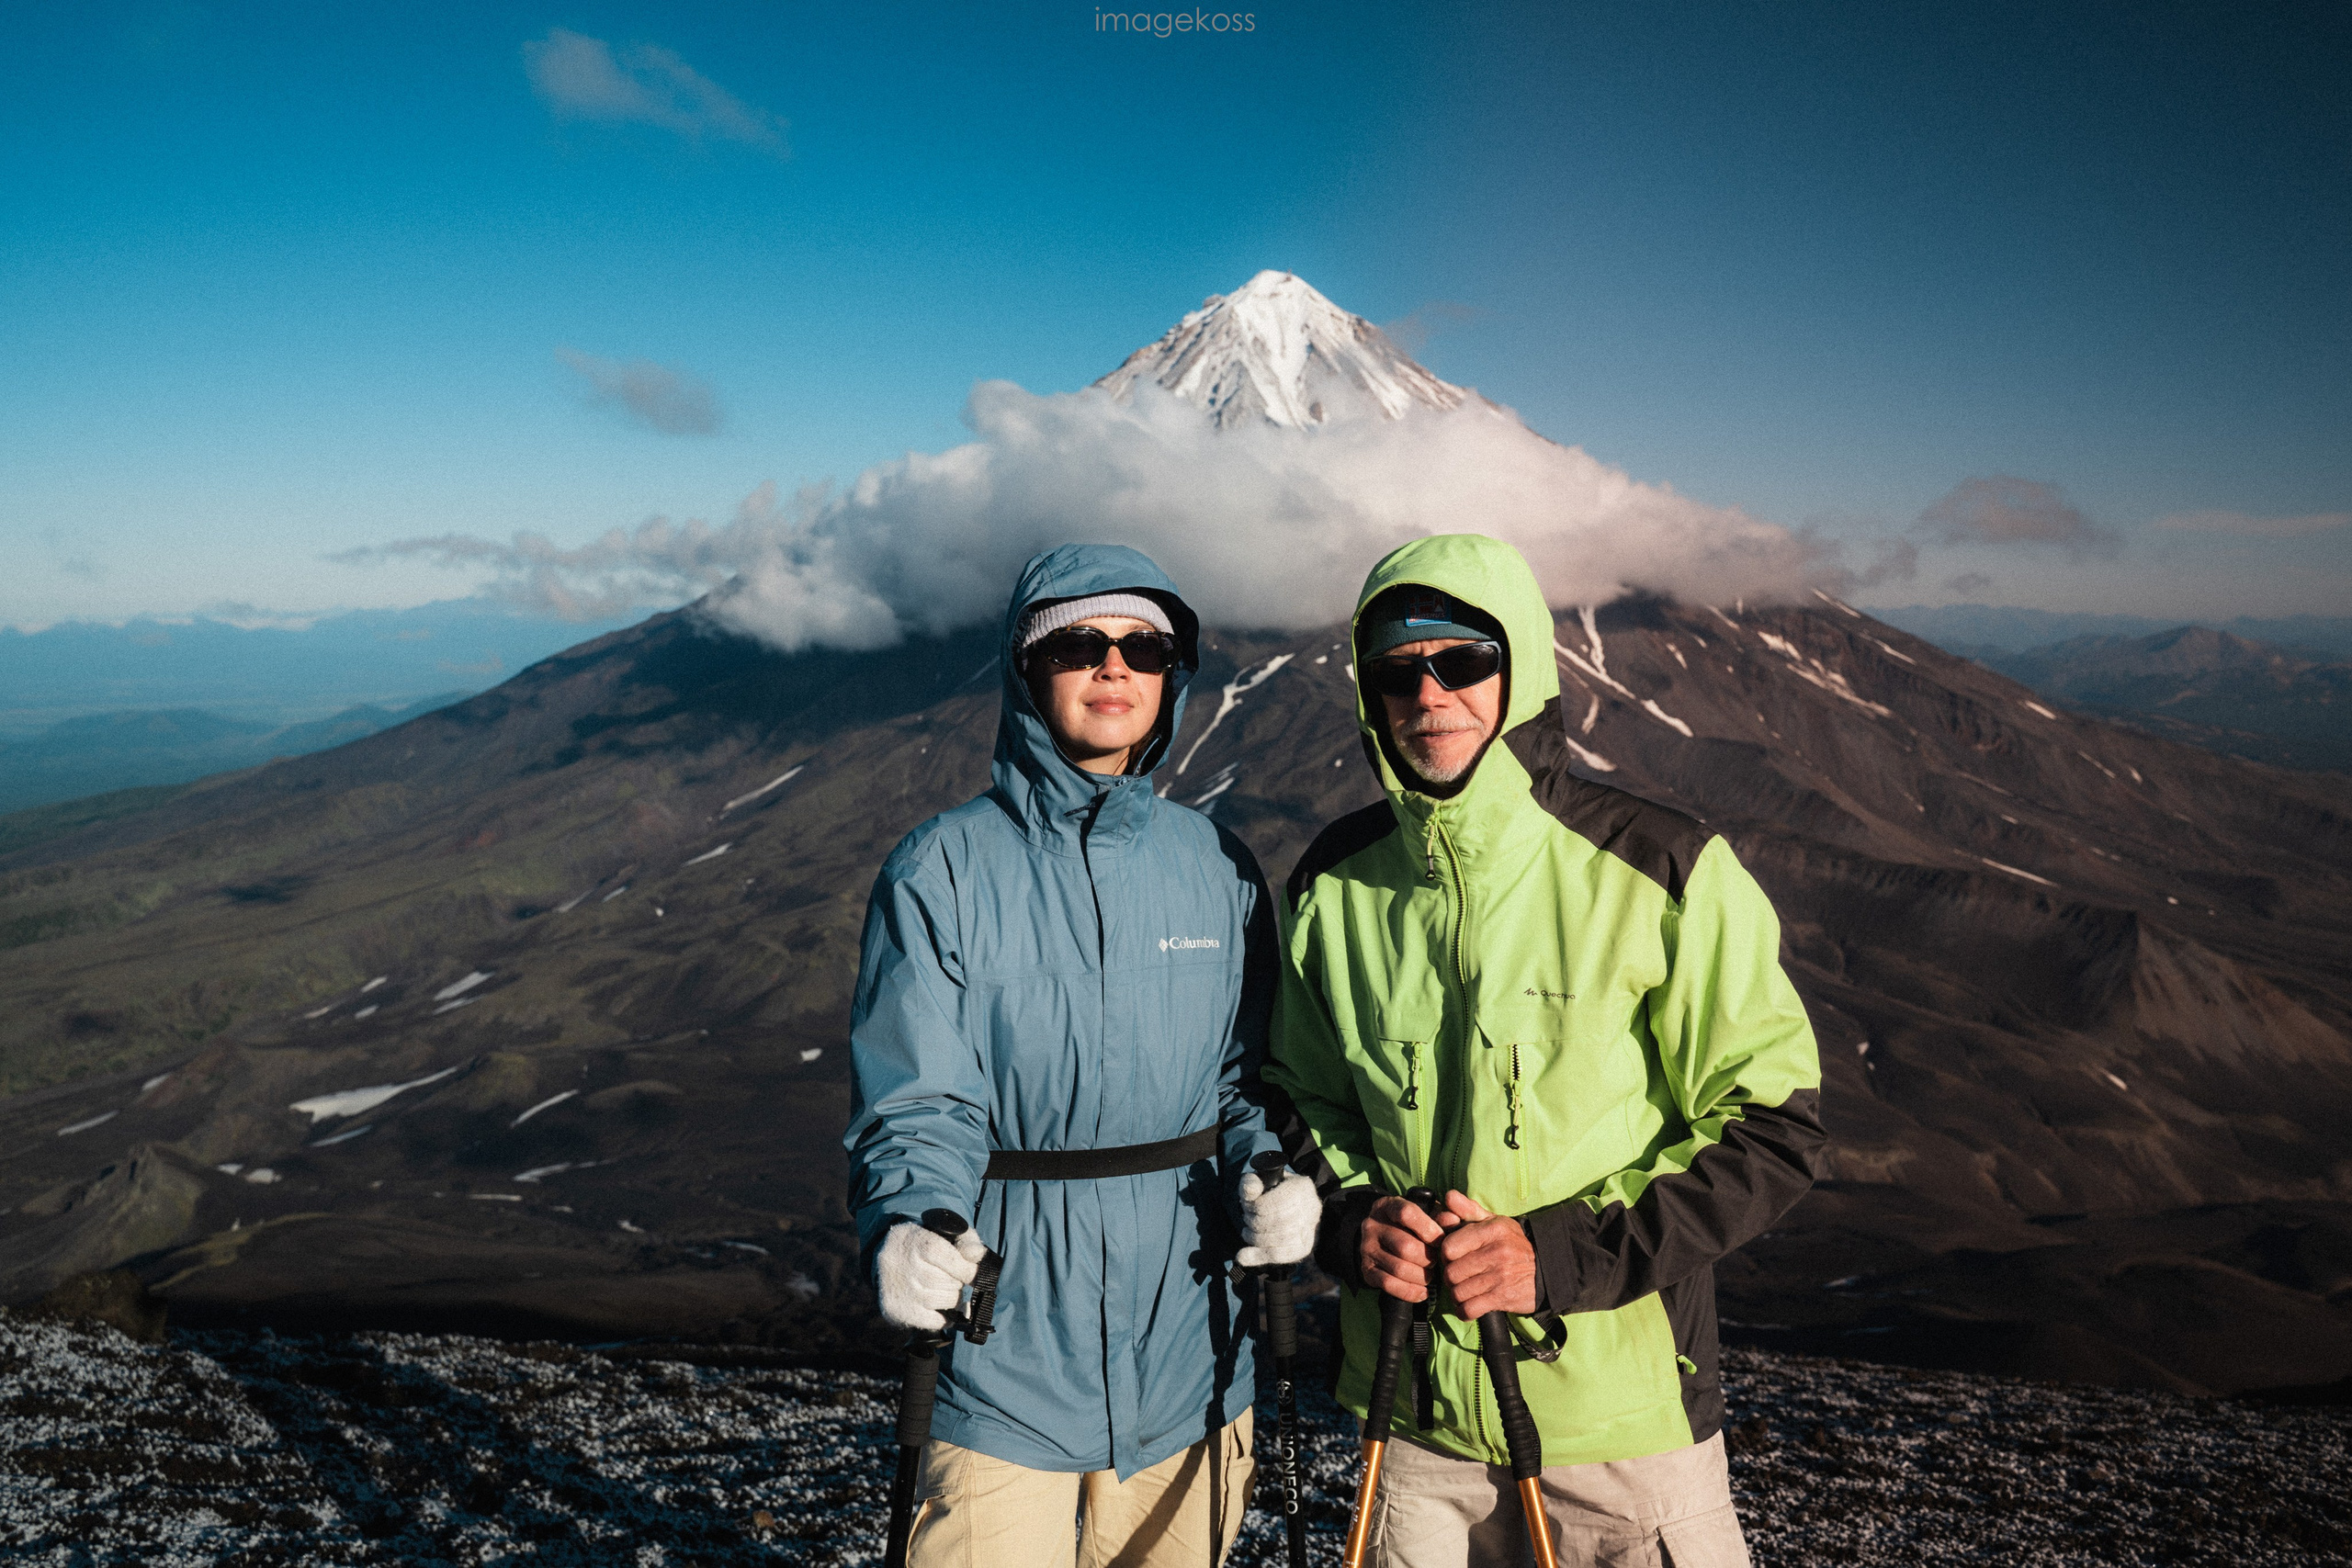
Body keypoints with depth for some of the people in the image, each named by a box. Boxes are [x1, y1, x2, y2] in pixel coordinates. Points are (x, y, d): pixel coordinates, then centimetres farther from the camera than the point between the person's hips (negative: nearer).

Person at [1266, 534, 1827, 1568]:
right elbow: (1306, 1097, 10)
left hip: (1620, 1399, -2)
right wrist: (1350, 1214, -10)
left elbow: (1771, 1129, -9)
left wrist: (1564, 1256, -19)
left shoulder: (1665, 872, -14)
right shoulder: (1334, 884, -3)